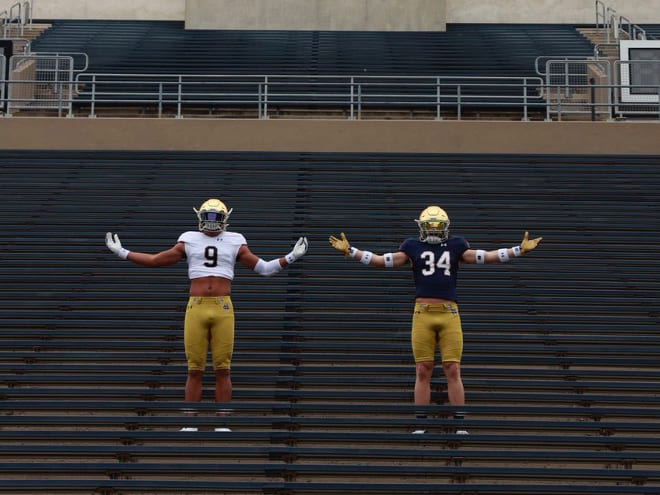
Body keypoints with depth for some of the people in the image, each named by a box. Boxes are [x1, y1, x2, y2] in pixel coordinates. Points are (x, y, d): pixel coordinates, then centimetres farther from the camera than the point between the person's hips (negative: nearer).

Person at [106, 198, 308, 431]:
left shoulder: (234, 242, 12)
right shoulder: (189, 241, 12)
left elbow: (264, 268, 15)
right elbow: (155, 260, 17)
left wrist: (292, 257, 8)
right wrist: (122, 253, 16)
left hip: (223, 309, 0)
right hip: (196, 307, 0)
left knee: (223, 370, -1)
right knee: (195, 370, 0)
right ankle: (190, 424, 5)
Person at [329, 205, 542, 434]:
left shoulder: (456, 246, 13)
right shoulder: (413, 247, 11)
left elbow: (484, 257, 11)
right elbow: (384, 261, 8)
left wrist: (520, 250, 6)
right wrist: (350, 251, 2)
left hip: (449, 314, 0)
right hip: (423, 314, 0)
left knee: (453, 370, -2)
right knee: (423, 371, 1)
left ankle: (460, 425, 2)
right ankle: (420, 426, 6)